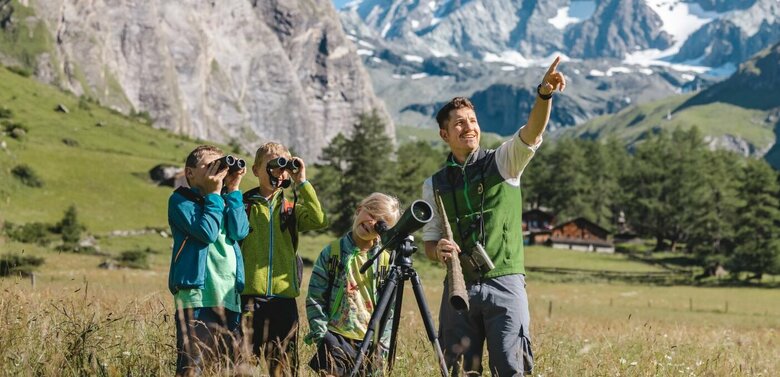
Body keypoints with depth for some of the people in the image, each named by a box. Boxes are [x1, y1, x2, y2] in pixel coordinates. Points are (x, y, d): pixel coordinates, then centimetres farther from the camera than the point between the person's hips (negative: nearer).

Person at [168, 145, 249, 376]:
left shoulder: (226, 202, 20)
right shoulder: (181, 200, 3)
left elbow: (240, 231, 0)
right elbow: (207, 232, -13)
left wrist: (233, 190, 2)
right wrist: (214, 194, -4)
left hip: (230, 297, 6)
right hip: (197, 296, -6)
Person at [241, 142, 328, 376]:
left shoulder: (292, 207, 13)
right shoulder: (244, 205, 6)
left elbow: (318, 220, -7)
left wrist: (302, 182, -6)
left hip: (284, 296, 2)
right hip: (250, 296, -2)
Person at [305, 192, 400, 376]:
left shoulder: (385, 260, 7)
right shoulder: (332, 253, 0)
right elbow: (314, 299, 0)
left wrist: (383, 344, 4)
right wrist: (321, 335, -7)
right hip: (336, 340, -2)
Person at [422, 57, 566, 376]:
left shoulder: (503, 162, 4)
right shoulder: (434, 185, 12)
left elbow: (532, 133, -15)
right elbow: (429, 240, 16)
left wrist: (544, 94, -33)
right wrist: (438, 250, -9)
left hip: (504, 285, -3)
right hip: (458, 287, 3)